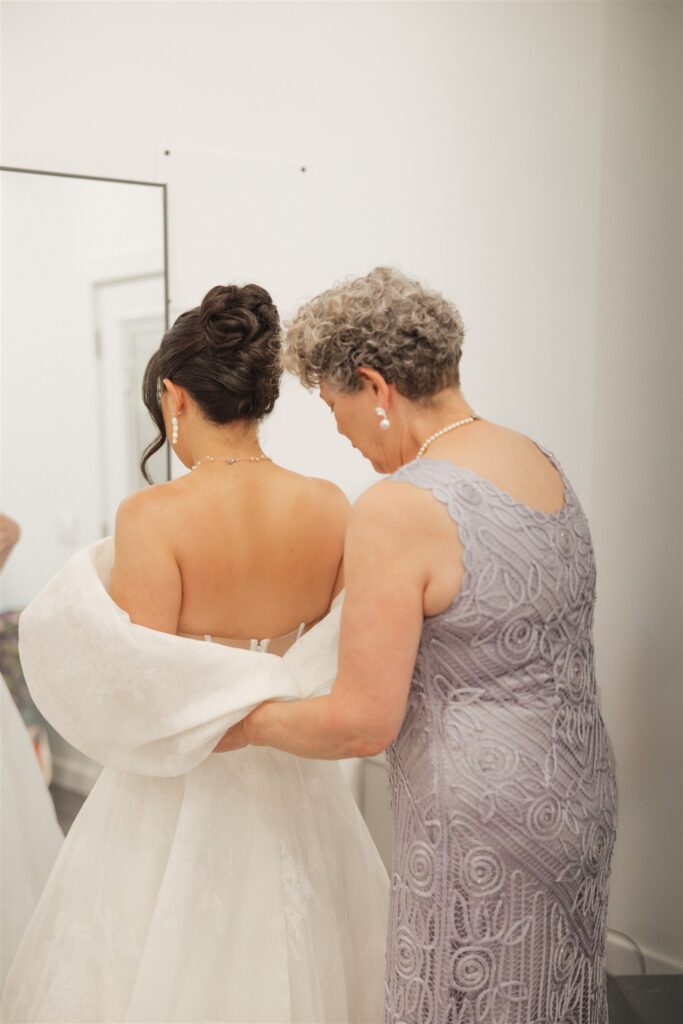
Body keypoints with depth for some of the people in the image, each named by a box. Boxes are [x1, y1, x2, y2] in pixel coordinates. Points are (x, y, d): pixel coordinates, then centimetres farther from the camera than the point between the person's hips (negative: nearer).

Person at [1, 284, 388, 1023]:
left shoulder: (154, 516, -19)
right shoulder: (329, 508, -6)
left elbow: (137, 692, -17)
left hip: (183, 796, -4)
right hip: (294, 795, 4)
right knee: (292, 964, 22)